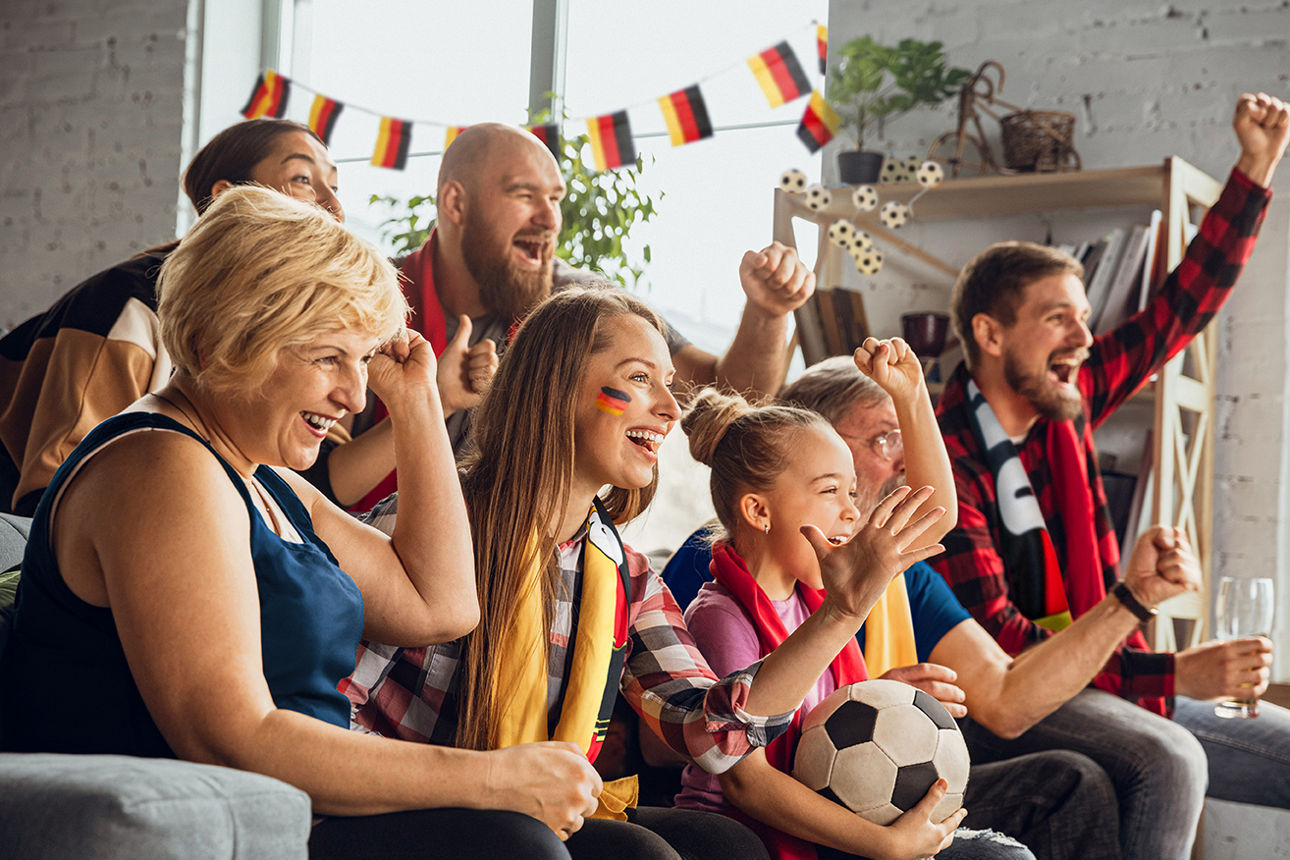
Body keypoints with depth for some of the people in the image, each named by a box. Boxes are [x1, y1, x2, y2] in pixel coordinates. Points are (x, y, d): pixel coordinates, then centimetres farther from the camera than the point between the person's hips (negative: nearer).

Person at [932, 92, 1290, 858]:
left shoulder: (1066, 402, 7)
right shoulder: (944, 455, -16)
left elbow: (1184, 308, 18)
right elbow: (992, 639, -22)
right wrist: (1173, 675, -27)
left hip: (1100, 679, 9)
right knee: (1169, 763, -35)